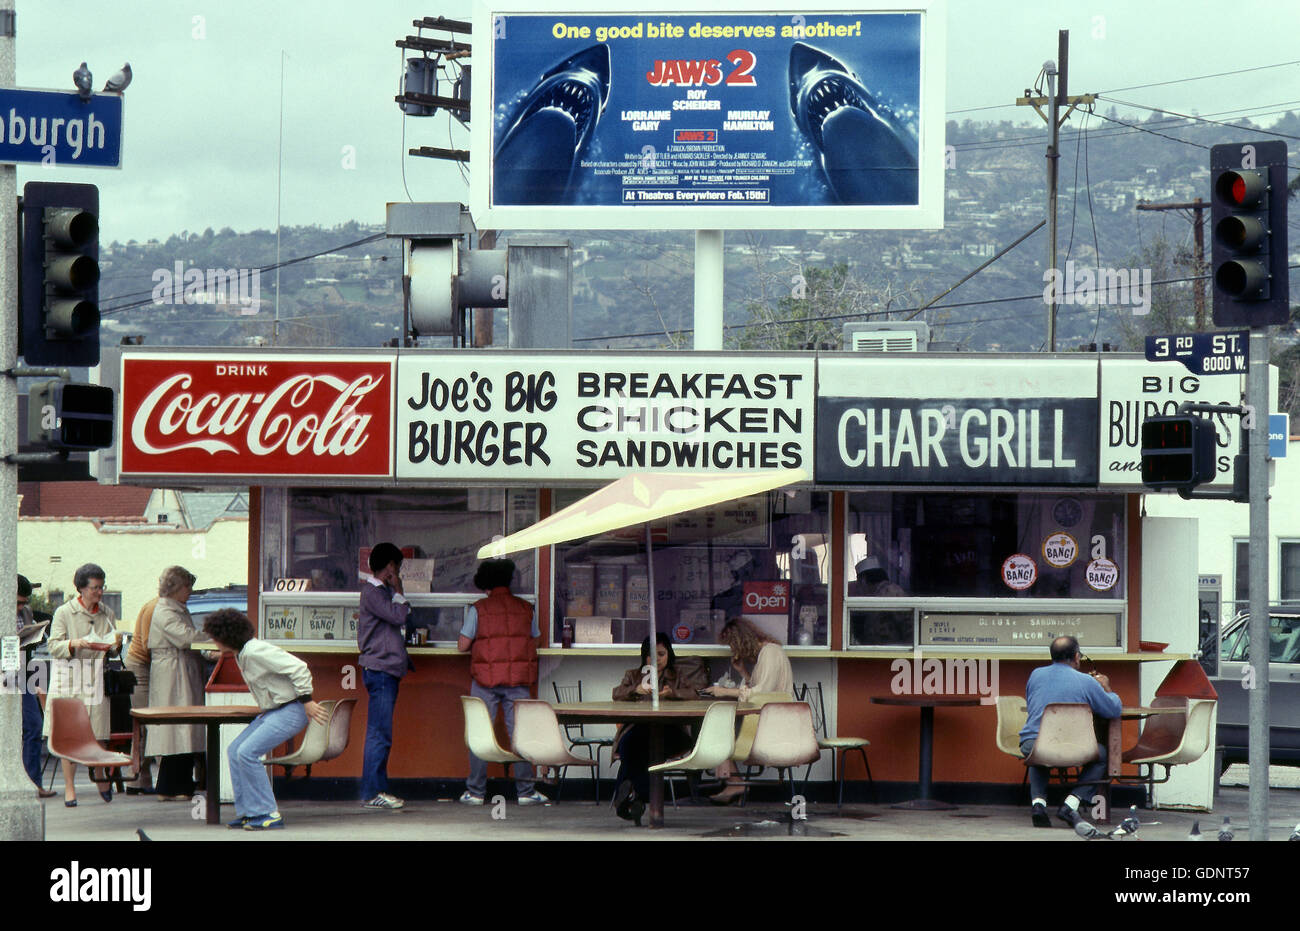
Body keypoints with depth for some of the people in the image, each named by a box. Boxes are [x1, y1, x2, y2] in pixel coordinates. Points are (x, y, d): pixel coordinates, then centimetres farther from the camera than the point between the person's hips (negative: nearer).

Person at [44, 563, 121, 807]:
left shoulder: (107, 613, 12)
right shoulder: (64, 613, 0)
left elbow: (113, 649, 19)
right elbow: (54, 646, -5)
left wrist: (116, 645, -3)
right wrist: (75, 644, -22)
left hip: (98, 680, 3)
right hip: (70, 680, -3)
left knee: (98, 734, 0)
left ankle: (102, 780, 18)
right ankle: (69, 787, 1)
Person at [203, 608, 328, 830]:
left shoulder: (256, 652, -22)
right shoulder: (241, 655, 10)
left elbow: (298, 668, -25)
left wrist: (306, 701, -20)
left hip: (291, 711, -10)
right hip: (273, 711, 10)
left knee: (247, 753, -18)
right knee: (235, 751, 7)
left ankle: (269, 814, -11)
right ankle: (247, 812, 10)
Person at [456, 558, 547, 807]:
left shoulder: (478, 609, -2)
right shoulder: (526, 609, 5)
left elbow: (463, 645, -2)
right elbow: (535, 640, 13)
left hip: (486, 678, -2)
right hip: (519, 680, 2)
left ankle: (475, 791, 4)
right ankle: (525, 791, 2)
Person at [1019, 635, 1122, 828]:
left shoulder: (1036, 675, 13)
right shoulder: (1086, 682, 2)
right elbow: (1115, 710, 8)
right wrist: (1106, 688, 29)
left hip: (1030, 745, 3)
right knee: (1102, 754, 26)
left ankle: (1038, 801, 14)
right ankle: (1071, 804, 7)